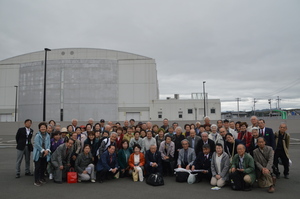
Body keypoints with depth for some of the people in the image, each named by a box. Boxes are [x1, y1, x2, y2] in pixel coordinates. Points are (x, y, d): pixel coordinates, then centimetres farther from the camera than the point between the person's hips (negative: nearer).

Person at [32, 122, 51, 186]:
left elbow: (48, 144, 6)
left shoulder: (48, 136, 9)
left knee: (44, 167, 12)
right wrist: (43, 150, -16)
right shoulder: (37, 136, -7)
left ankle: (42, 178, 30)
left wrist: (47, 150, -11)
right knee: (37, 167, -2)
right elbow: (37, 144, -13)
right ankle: (36, 181, 6)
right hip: (38, 154, -5)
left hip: (45, 154, 5)